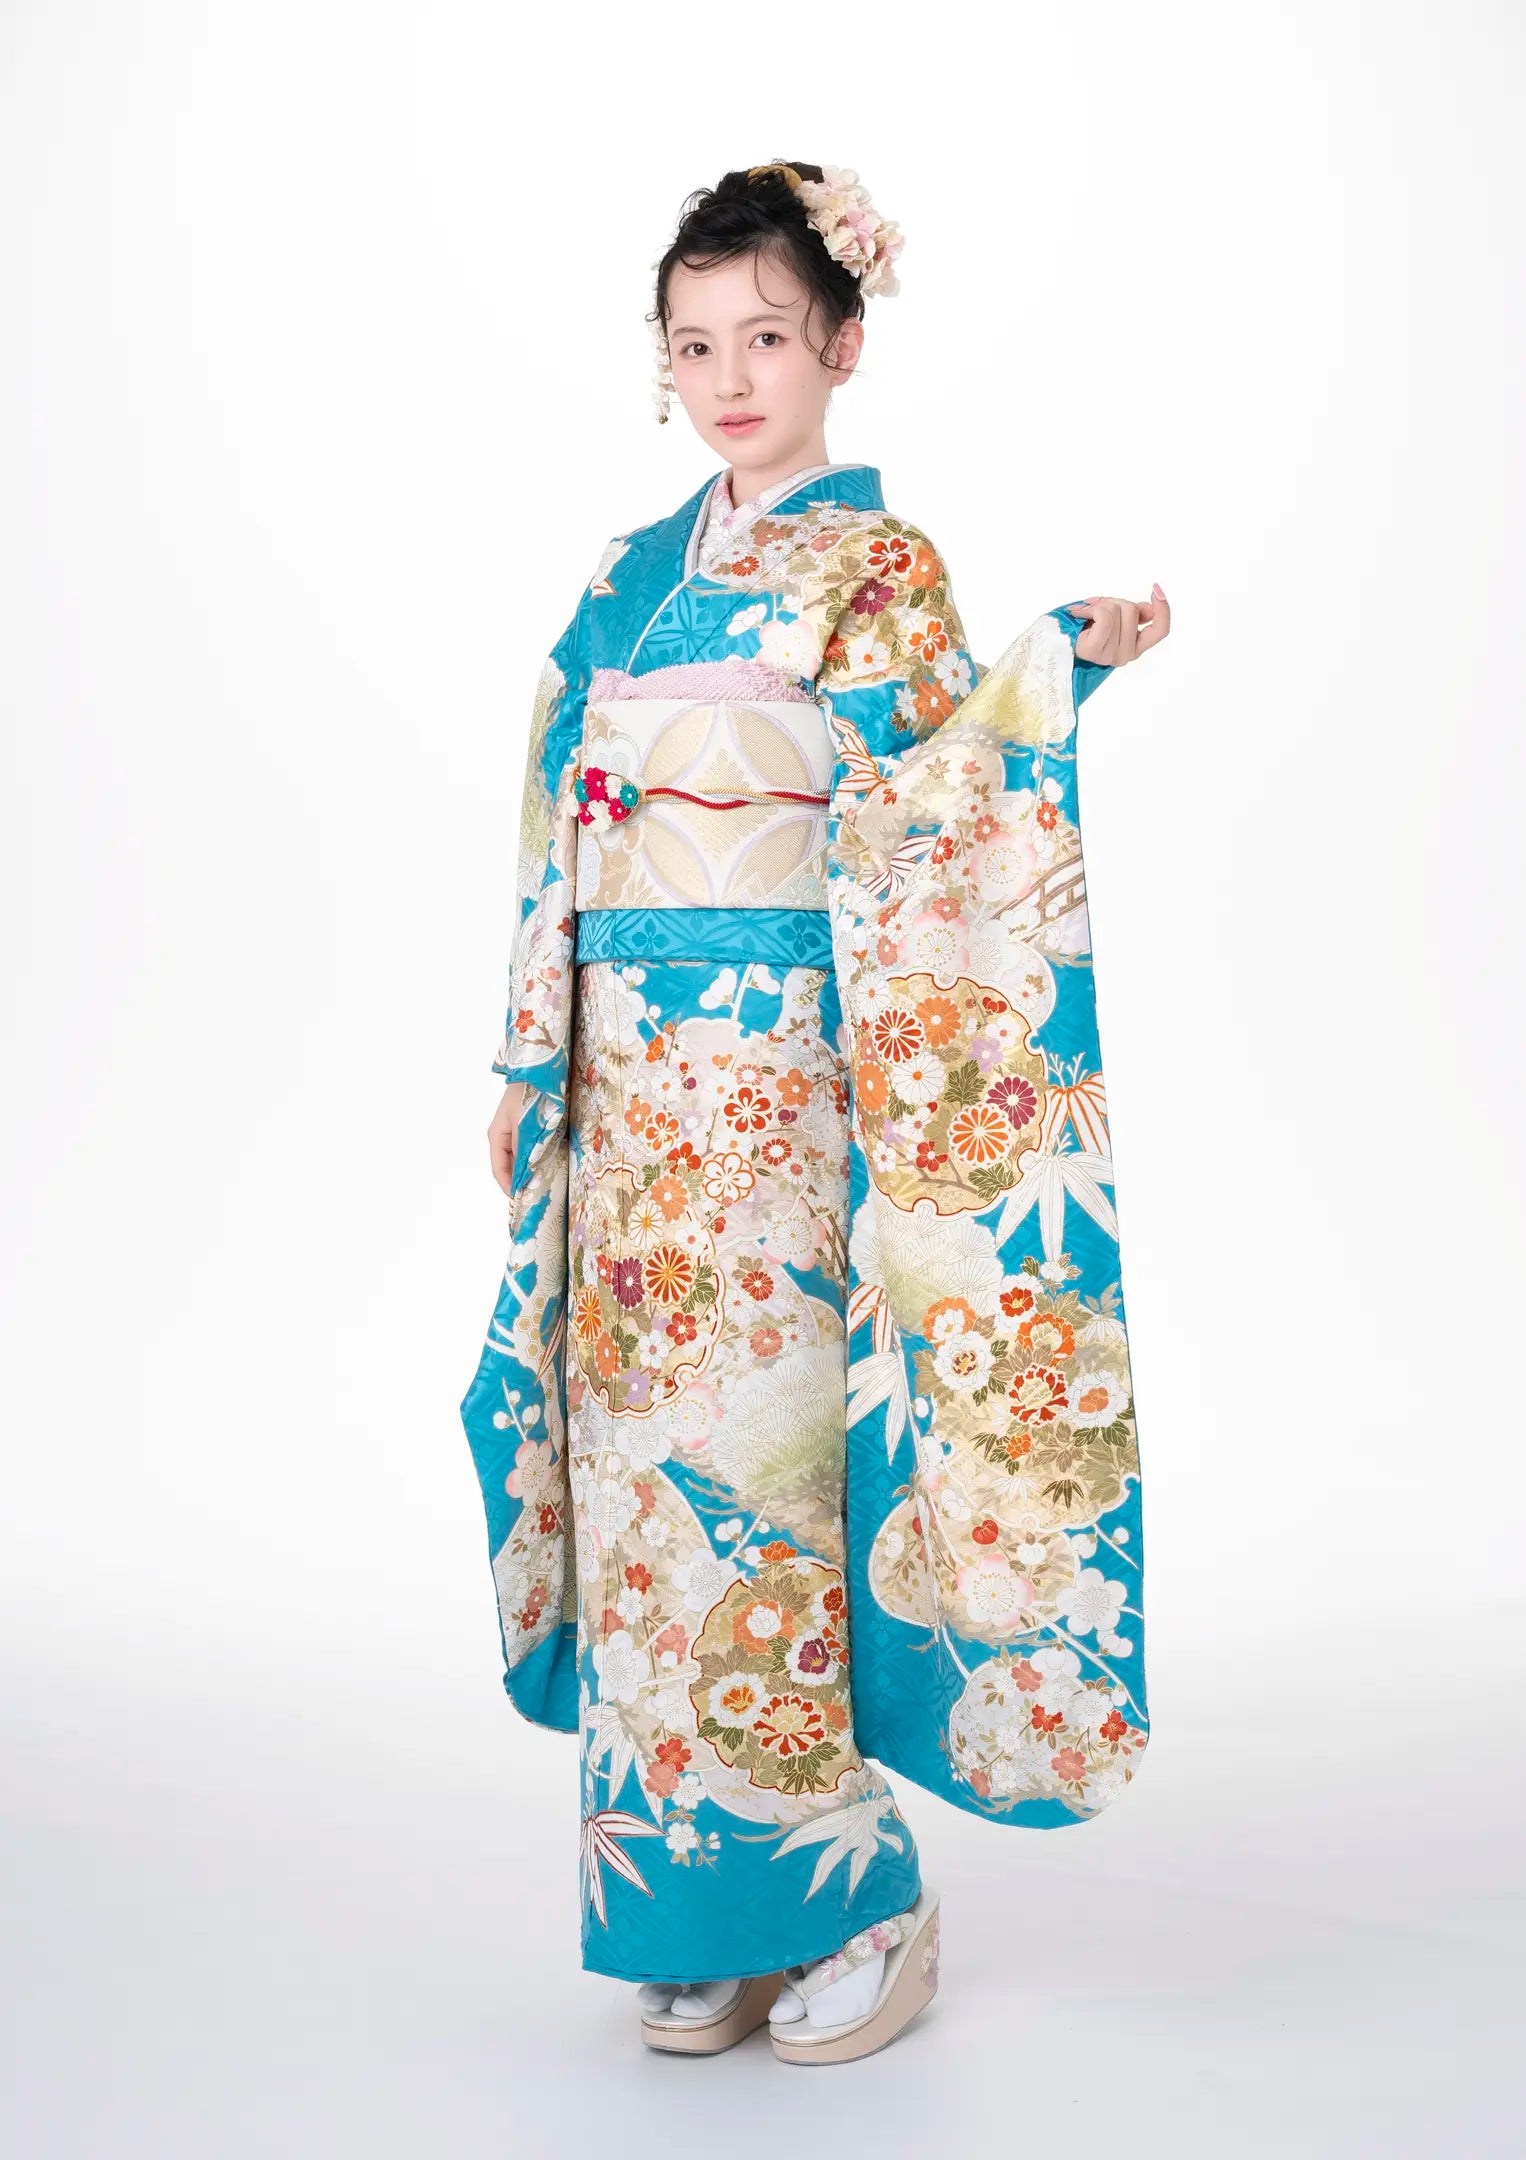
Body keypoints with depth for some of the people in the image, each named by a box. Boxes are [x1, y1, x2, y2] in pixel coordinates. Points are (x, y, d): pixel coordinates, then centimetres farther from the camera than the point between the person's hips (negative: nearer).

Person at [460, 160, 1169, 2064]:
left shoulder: (883, 569, 1)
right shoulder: (628, 577, 17)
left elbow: (912, 815, -11)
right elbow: (563, 853, 17)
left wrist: (1052, 671, -24)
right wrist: (541, 1074, 13)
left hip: (786, 1082, -5)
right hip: (635, 1082, 6)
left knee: (775, 1448, -5)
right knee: (649, 1458, 6)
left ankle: (858, 1895, 12)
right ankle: (690, 1912, 19)